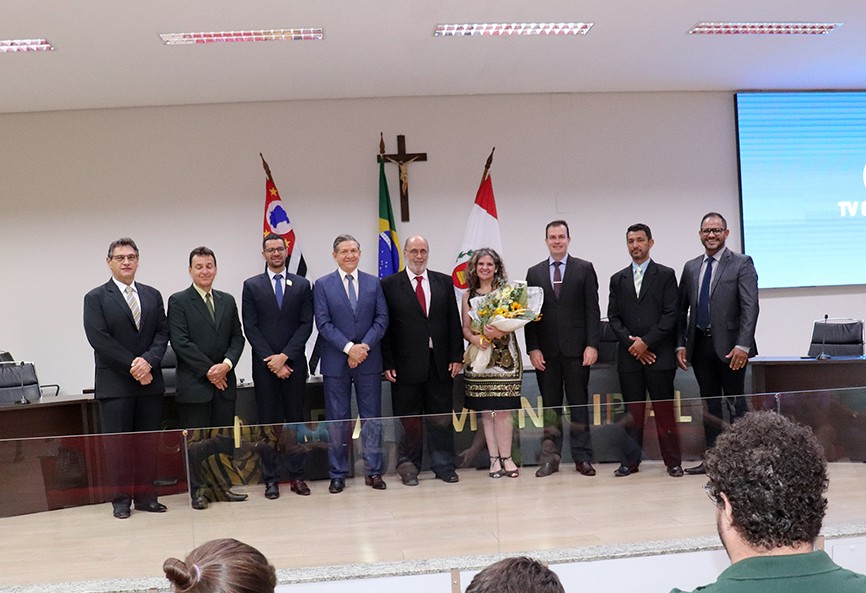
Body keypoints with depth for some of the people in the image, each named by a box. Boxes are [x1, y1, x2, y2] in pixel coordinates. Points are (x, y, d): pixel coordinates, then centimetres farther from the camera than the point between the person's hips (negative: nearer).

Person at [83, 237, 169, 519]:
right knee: (118, 443, 1)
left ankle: (146, 496, 15)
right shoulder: (96, 298, 1)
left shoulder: (152, 295, 13)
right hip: (114, 384, -3)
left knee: (148, 442, 6)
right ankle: (121, 499, 11)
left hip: (149, 381, 4)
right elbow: (99, 339, -9)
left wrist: (148, 361, -12)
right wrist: (133, 366, -14)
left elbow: (162, 333, 6)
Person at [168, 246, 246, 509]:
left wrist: (227, 363, -9)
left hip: (224, 381, 5)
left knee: (225, 438, 9)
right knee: (196, 441, 2)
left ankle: (222, 486, 19)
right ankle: (198, 490, 12)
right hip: (194, 384, -4)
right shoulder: (178, 301, -2)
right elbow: (180, 342, -10)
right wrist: (209, 370, -13)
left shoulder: (228, 301, 13)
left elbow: (237, 337, 9)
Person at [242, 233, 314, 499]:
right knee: (267, 422, 3)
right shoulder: (252, 286, 5)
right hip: (264, 365, -1)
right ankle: (271, 479, 9)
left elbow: (306, 325, 0)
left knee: (295, 419, 5)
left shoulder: (302, 285, 7)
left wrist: (284, 356, -10)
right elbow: (250, 327, -1)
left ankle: (297, 475, 12)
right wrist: (271, 361, -10)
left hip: (294, 363, 1)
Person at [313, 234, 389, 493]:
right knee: (337, 420, 5)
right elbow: (323, 323, -5)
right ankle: (338, 474, 14)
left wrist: (364, 346, -12)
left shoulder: (374, 283, 8)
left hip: (369, 360, 2)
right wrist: (349, 348, -16)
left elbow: (381, 319, 2)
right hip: (336, 362, -1)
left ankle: (373, 471, 15)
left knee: (372, 417, 6)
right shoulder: (322, 285, 2)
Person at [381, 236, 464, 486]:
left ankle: (443, 466, 19)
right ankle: (408, 467, 18)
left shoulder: (444, 282, 9)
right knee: (408, 419, 5)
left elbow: (454, 322, 8)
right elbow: (384, 326, -2)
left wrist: (456, 356, 1)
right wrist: (387, 363, -7)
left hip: (440, 363, 3)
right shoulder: (389, 285, 1)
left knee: (441, 418, 8)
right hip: (406, 364, -2)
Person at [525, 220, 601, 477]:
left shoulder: (584, 269, 5)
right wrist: (533, 348, -3)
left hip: (576, 349, -1)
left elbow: (592, 310, 0)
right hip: (546, 350, 2)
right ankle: (550, 457, 12)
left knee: (579, 403, 4)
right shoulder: (534, 273, 10)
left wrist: (592, 345, -8)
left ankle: (582, 457, 10)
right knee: (550, 405, 6)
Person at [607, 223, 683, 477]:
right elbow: (613, 316, 8)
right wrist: (631, 343, -6)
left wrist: (646, 342, -11)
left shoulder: (665, 275, 4)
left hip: (659, 354, -3)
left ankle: (673, 462, 5)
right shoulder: (618, 279, 14)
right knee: (633, 411, 5)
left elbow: (670, 315, -4)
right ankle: (630, 461, 10)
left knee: (664, 410, -2)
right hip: (629, 356, 3)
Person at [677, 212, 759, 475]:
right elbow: (682, 309, 13)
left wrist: (743, 345, -20)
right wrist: (680, 345, 5)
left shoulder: (742, 264, -3)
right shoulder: (690, 267, 12)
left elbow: (750, 307, -11)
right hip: (700, 345, 5)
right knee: (709, 404, 10)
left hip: (729, 346, -5)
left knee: (736, 404, 2)